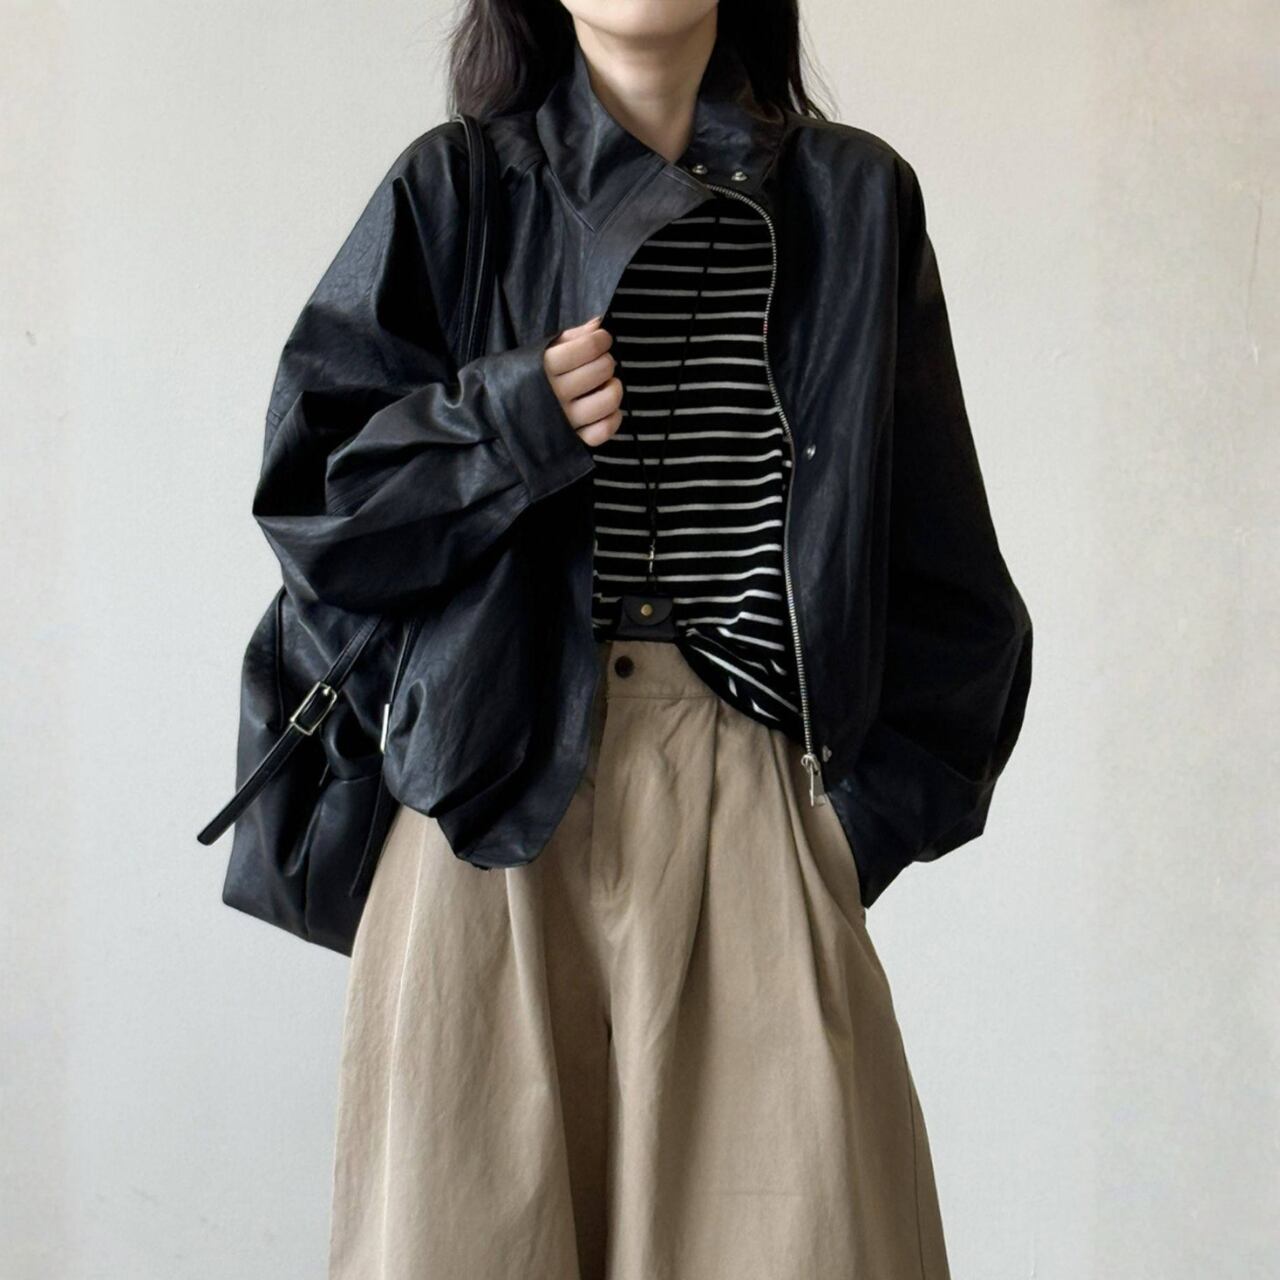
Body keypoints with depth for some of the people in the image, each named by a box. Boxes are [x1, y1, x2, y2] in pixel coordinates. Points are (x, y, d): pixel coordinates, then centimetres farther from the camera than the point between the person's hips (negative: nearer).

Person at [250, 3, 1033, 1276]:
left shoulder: (856, 200, 8)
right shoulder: (454, 192, 7)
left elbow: (939, 569, 9)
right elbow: (308, 491, 4)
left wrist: (874, 802, 2)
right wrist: (513, 423, -11)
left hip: (755, 797, 0)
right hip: (504, 797, 0)